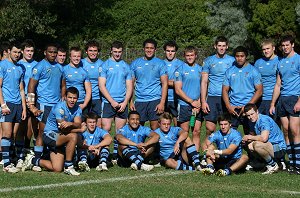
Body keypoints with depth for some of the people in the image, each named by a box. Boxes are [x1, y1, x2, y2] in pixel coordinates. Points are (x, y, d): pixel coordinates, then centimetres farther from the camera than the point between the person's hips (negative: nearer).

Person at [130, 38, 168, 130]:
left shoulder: (160, 63, 4)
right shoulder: (135, 63, 10)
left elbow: (164, 83, -1)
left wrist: (162, 103, -10)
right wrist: (131, 101, 2)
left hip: (155, 100, -2)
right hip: (139, 101, 2)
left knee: (155, 129, -4)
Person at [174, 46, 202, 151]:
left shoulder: (200, 69, 11)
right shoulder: (180, 69, 0)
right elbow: (178, 90, -4)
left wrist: (199, 103, -4)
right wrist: (192, 102, -9)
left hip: (198, 106, 3)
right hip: (184, 105, -3)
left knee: (196, 132, 2)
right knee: (184, 133, -2)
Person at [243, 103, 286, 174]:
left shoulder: (264, 120, -18)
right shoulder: (255, 121, 10)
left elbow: (264, 138, -30)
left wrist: (250, 137, -15)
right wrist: (247, 139, -10)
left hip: (279, 148, -10)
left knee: (257, 145, -30)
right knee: (250, 145, 9)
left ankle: (273, 165, -8)